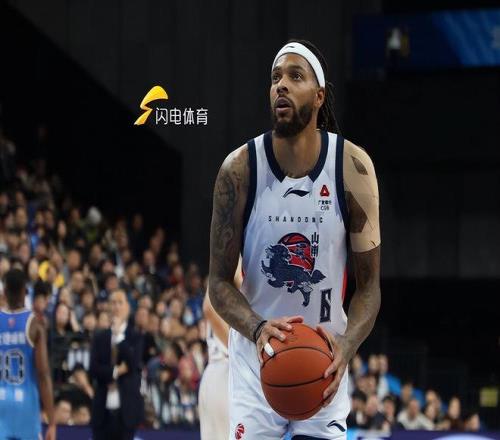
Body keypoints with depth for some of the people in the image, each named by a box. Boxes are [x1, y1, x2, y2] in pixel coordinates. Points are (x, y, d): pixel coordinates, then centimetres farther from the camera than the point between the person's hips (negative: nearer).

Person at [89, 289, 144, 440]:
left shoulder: (135, 337, 5)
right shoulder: (100, 338, 11)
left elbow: (133, 364, -12)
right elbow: (93, 369, 1)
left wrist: (119, 336, -11)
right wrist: (115, 371, -12)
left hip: (126, 408, -2)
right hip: (104, 407, 2)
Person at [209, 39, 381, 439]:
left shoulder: (353, 167, -10)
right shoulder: (240, 169, -11)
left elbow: (369, 286, -6)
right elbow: (220, 283, -7)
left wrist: (346, 346, -26)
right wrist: (257, 329, -28)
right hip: (256, 356, 0)